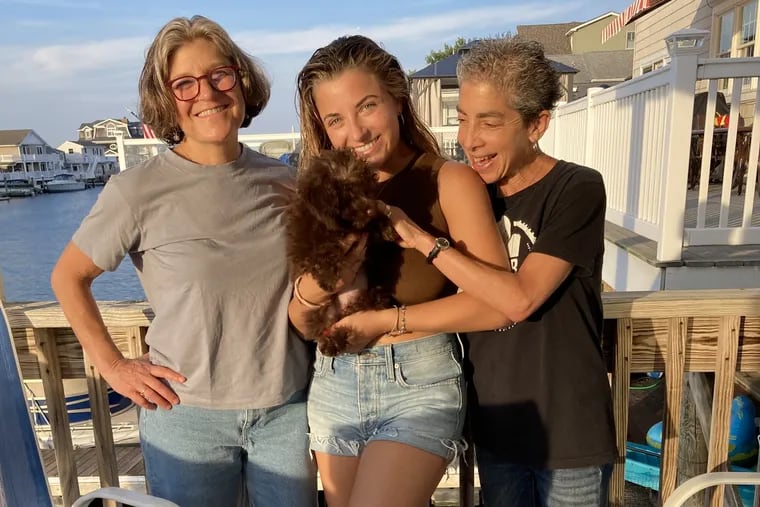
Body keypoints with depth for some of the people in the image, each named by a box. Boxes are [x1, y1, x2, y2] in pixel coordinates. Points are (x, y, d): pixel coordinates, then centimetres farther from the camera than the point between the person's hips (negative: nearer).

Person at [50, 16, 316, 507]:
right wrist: (112, 366, -4)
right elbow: (69, 277, 1)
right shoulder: (139, 190, -11)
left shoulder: (282, 181, -1)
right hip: (189, 415, -2)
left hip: (288, 409, 3)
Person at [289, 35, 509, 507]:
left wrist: (389, 318, -14)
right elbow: (302, 323, 2)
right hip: (334, 385, 5)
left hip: (418, 383, -4)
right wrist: (314, 285, -20)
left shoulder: (449, 180, -10)